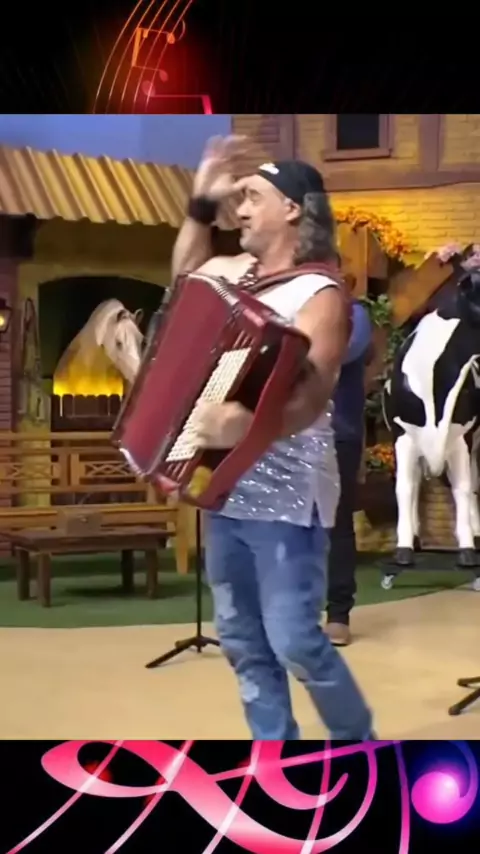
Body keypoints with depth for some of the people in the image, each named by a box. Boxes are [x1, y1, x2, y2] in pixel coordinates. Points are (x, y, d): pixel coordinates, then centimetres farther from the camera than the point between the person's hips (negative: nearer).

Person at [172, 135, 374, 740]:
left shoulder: (319, 295, -15)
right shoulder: (236, 271, 9)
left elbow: (310, 396, -26)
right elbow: (184, 272, 31)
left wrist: (250, 426, -44)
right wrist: (200, 204, 18)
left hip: (286, 498, -8)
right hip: (226, 489, 8)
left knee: (293, 642, -7)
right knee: (241, 640, 11)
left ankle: (357, 740, 17)